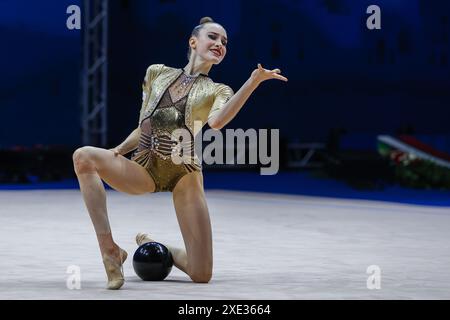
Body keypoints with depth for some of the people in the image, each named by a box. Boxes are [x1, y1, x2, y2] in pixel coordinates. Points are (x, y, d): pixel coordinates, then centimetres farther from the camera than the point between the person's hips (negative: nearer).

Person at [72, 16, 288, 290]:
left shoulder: (218, 91, 9)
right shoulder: (157, 73, 15)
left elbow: (216, 121, -17)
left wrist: (255, 81, -24)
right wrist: (120, 150, -1)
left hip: (184, 174, -1)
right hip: (144, 168, 1)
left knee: (201, 275, -8)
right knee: (84, 157, -31)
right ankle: (110, 250, -26)